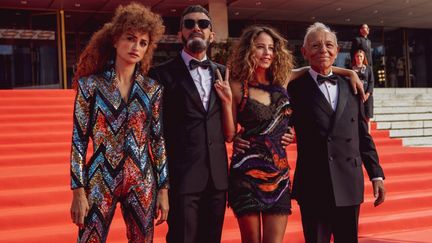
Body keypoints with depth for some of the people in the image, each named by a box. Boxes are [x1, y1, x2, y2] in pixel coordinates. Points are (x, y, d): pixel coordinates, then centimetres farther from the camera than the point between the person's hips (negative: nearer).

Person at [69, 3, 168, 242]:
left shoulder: (153, 89, 3)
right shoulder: (90, 84, -3)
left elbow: (159, 140, 5)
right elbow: (79, 140, -3)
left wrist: (163, 189, 2)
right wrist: (78, 190, -8)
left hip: (142, 182, 2)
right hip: (101, 180, -2)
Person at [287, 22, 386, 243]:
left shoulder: (350, 87, 11)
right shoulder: (296, 88, 0)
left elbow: (364, 136, 11)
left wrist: (376, 175, 8)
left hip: (349, 185, 4)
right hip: (313, 185, -3)